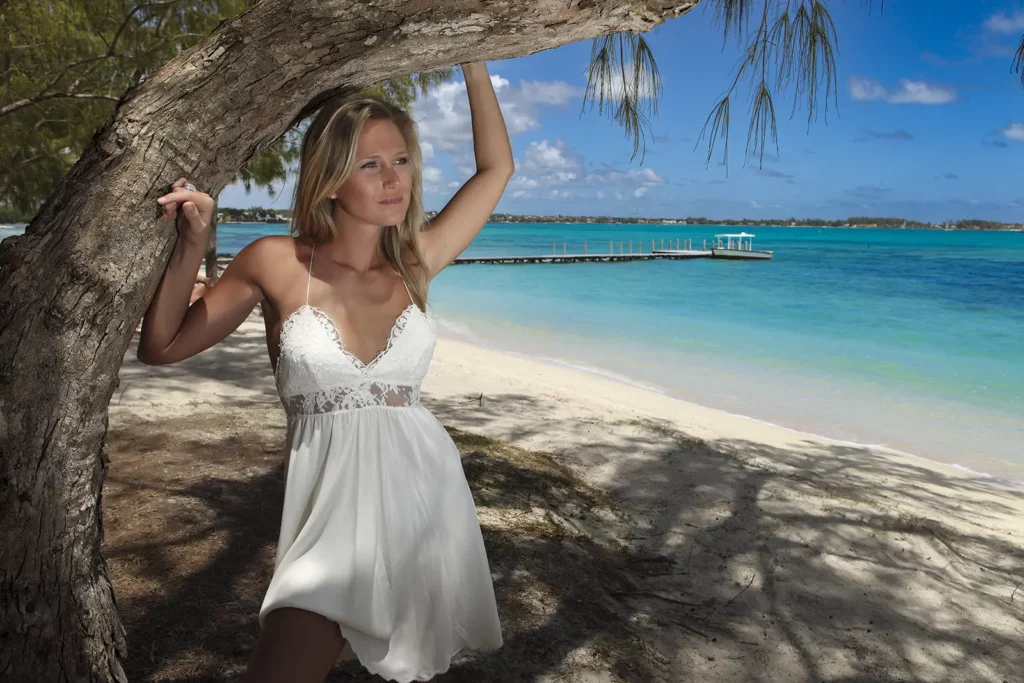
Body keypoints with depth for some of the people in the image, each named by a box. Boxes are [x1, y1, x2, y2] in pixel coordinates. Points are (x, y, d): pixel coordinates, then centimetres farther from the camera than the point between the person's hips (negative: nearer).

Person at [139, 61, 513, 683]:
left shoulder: (415, 263, 4)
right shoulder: (277, 264, -2)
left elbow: (496, 168, 11)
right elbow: (161, 347, 4)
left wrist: (473, 60, 10)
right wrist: (192, 246, -7)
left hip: (427, 490, 3)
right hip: (334, 505, -2)